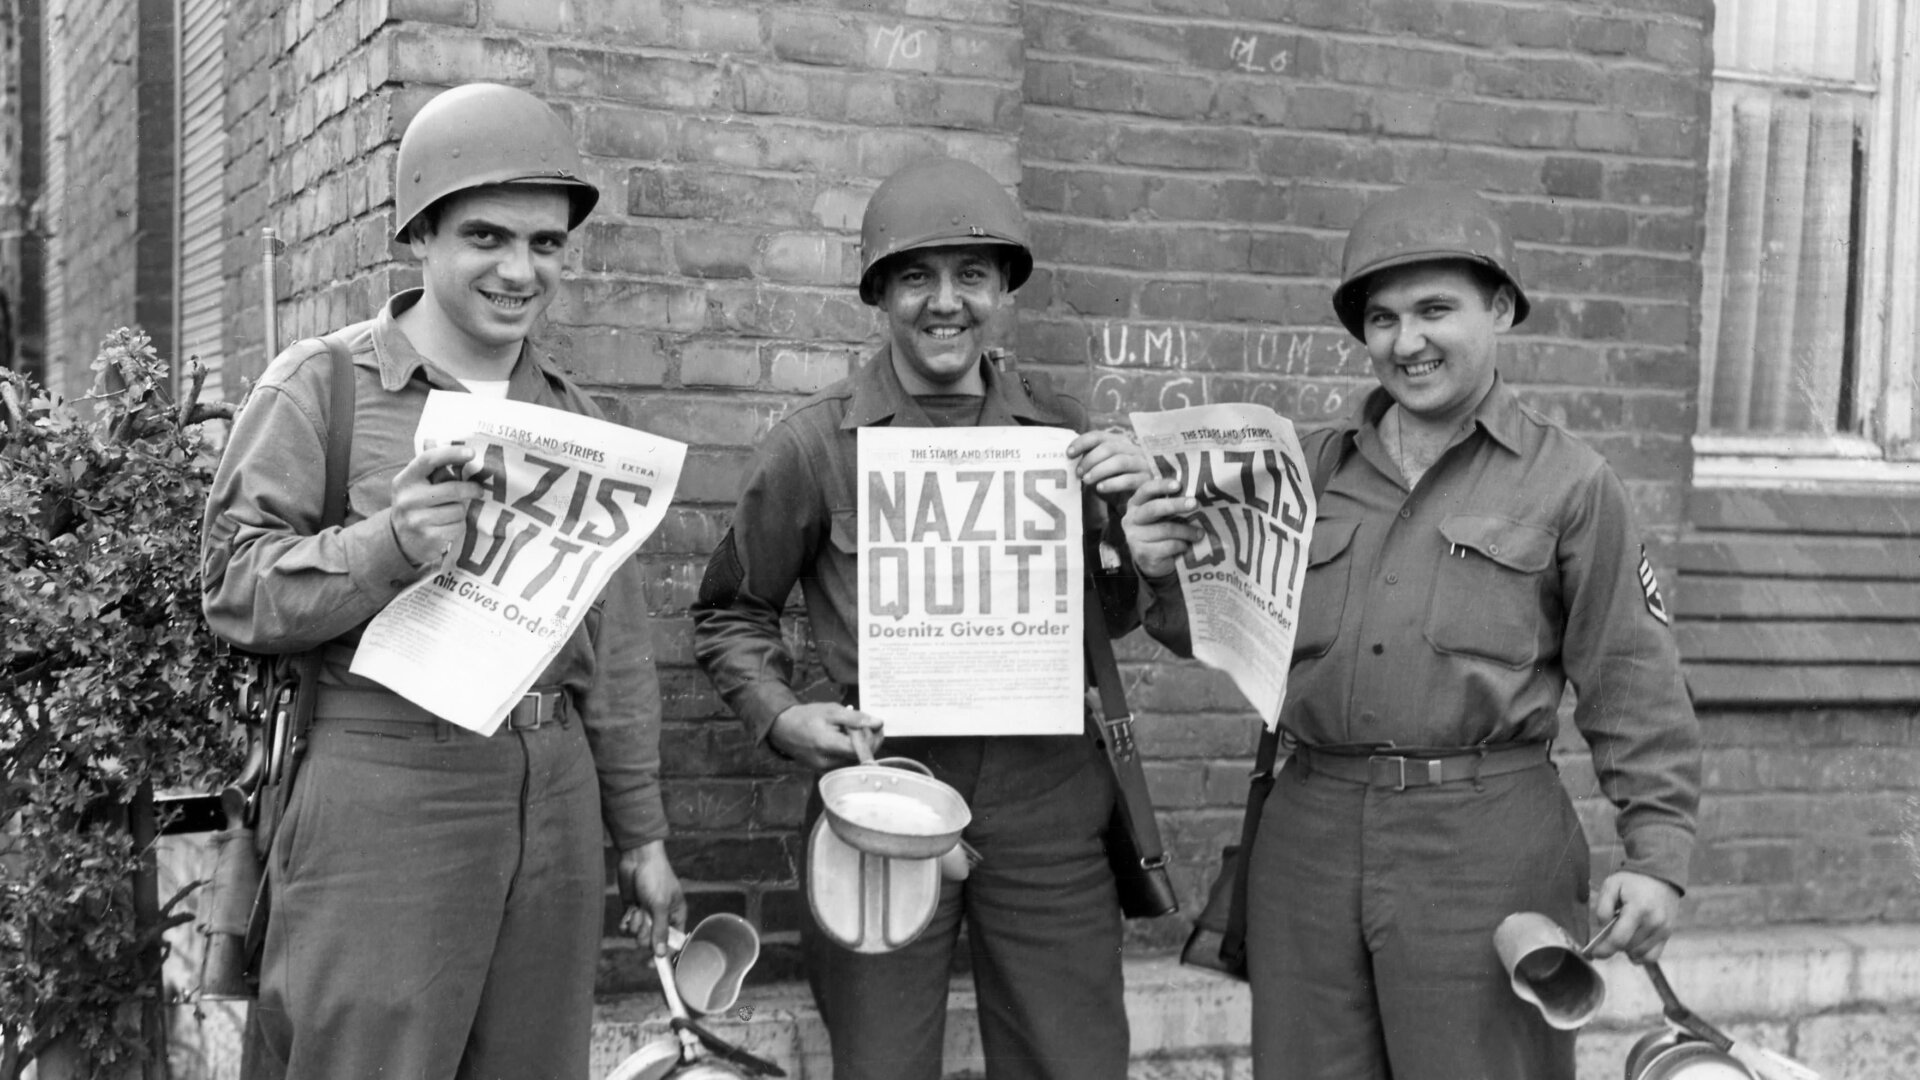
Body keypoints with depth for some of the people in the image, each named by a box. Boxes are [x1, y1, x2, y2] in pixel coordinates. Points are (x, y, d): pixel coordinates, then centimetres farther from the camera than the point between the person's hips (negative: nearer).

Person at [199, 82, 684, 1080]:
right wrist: (389, 544, -23)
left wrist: (640, 834, 15)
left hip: (553, 799, 5)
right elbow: (233, 586, -6)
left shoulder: (570, 413, 14)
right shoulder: (319, 387, -1)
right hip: (386, 794, -5)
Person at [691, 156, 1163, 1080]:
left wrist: (1130, 514, -5)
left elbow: (1116, 617, 14)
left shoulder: (1059, 431, 5)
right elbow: (731, 614, 8)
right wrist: (779, 716, -10)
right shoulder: (816, 442, -4)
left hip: (1049, 800, 2)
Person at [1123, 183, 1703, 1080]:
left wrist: (1657, 853, -6)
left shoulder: (1568, 482, -1)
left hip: (1482, 846, -4)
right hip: (1313, 835, 4)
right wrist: (1165, 572, -5)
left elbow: (1631, 684, -1)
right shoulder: (1312, 467, 10)